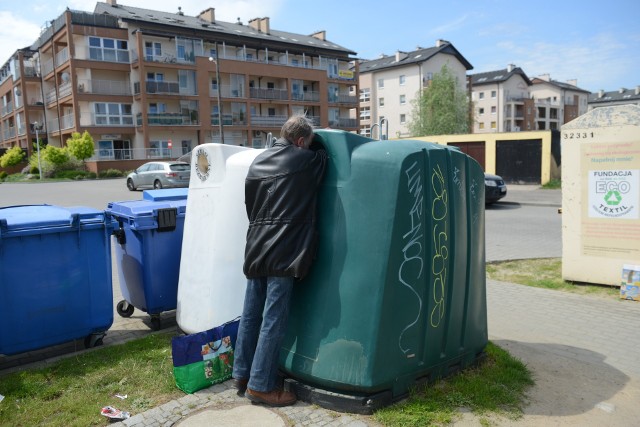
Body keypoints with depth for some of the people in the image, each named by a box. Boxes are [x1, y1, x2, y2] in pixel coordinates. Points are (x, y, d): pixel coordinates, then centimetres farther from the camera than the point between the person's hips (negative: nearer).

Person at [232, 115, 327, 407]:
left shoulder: (258, 161, 14)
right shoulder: (305, 161, -5)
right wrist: (319, 142, 31)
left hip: (257, 248, 7)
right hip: (283, 251, -7)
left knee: (251, 314, 14)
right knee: (273, 320, -1)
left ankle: (242, 374, 26)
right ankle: (260, 385, 7)